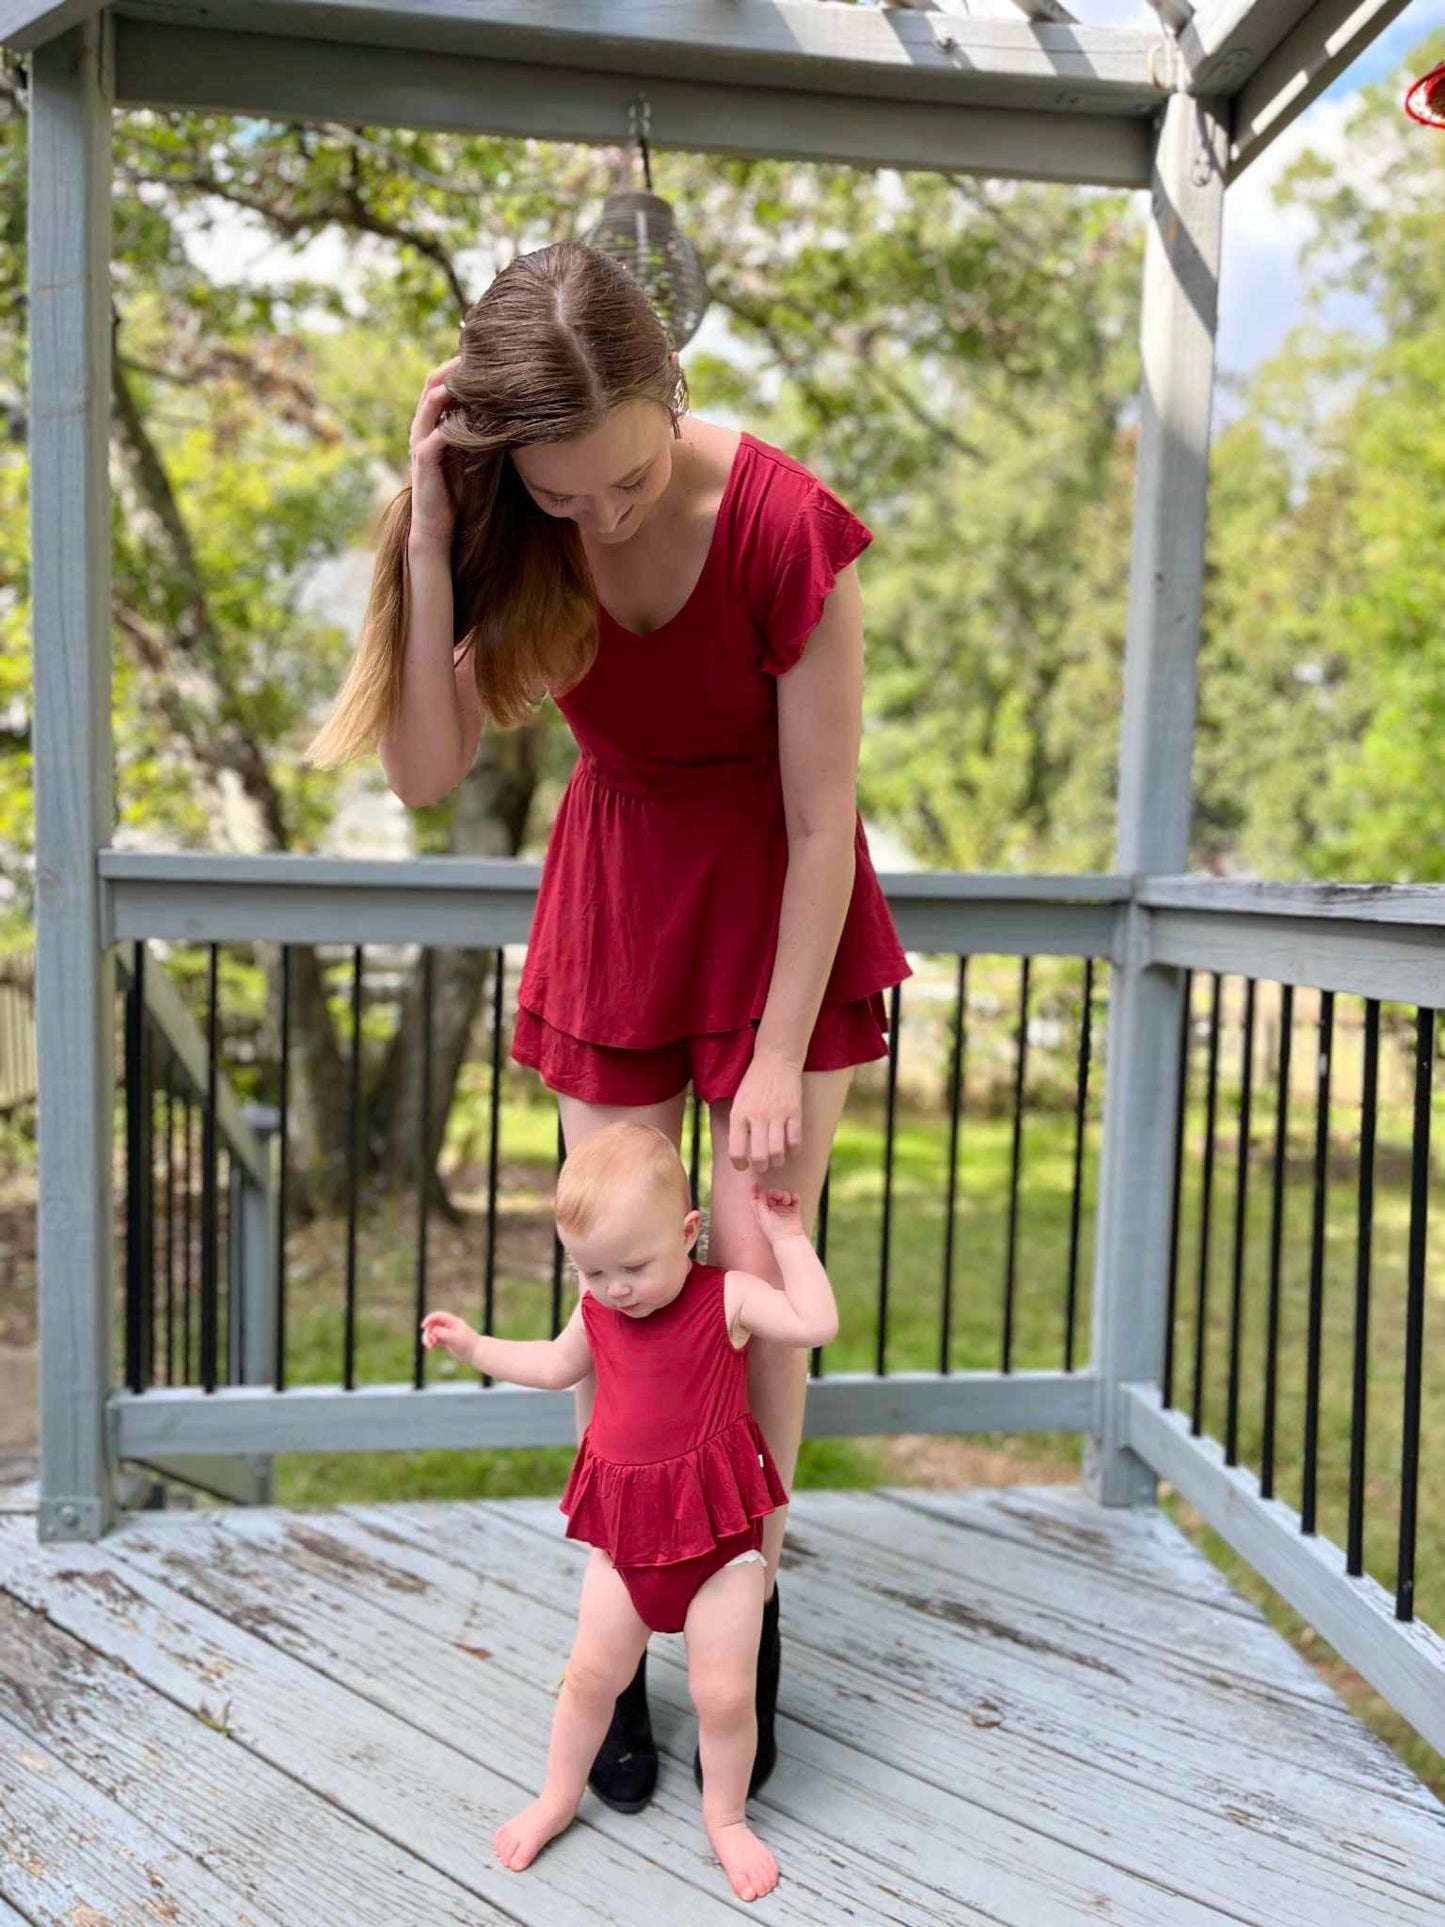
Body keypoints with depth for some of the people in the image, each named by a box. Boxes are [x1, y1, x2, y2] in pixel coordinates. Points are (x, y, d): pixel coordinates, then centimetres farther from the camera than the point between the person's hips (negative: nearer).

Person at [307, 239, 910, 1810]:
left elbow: (821, 824, -19)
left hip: (776, 902, -3)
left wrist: (778, 1062, -17)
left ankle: (749, 1604, 21)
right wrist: (429, 533, -29)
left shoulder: (782, 525, -25)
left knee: (752, 1277, -2)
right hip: (612, 897, 3)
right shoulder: (510, 533, -15)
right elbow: (424, 772, -21)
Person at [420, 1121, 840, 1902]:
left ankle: (726, 1816, 27)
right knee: (591, 1672, 15)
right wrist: (474, 1347, 15)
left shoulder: (728, 1296, -15)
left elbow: (816, 1323, -28)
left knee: (724, 1690, 2)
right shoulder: (598, 1311, -1)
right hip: (626, 1528, 4)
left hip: (718, 1527, -4)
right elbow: (557, 1364, 19)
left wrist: (787, 1236, -23)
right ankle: (558, 1797, 38)